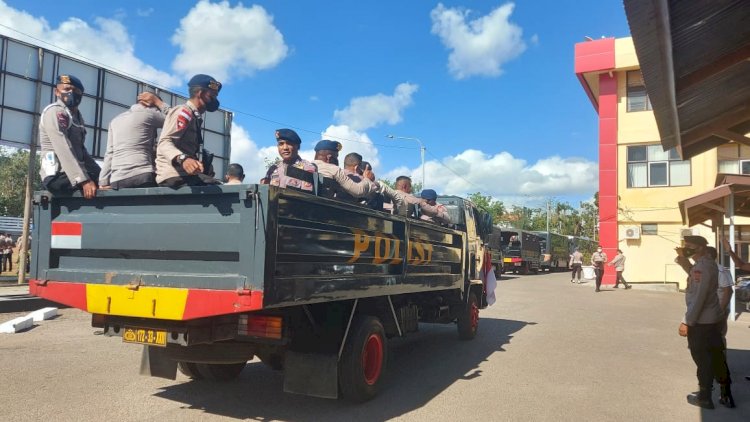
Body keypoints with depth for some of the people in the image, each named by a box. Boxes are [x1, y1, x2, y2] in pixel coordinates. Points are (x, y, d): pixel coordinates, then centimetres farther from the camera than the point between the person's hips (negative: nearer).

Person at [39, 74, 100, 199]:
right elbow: (63, 150, -21)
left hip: (72, 173, 9)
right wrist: (83, 180, -30)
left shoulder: (77, 115, 21)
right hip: (58, 176, -9)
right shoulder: (55, 111, -8)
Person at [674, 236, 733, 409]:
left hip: (700, 322, -9)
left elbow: (698, 298, -26)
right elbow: (693, 276, 25)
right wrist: (684, 259, 11)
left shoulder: (701, 267, -22)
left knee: (703, 360, 4)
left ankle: (705, 397, 15)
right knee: (717, 358, 16)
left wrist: (686, 322, -22)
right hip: (713, 319, 9)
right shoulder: (709, 263, 7)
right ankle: (726, 395, 25)